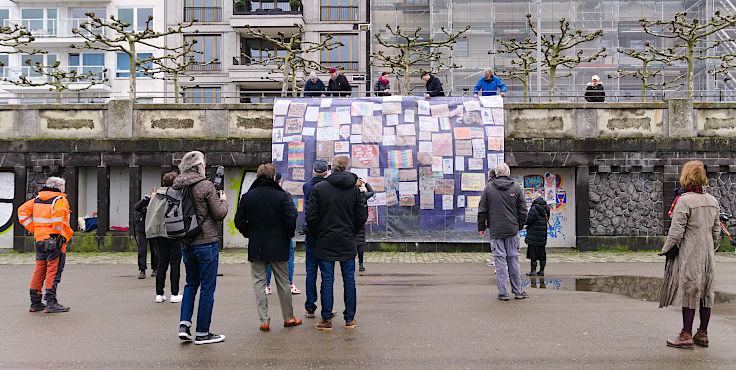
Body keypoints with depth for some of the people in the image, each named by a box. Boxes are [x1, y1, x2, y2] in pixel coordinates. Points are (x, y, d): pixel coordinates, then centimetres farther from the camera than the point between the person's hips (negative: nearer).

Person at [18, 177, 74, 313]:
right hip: (54, 239, -7)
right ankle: (51, 302, -7)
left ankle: (35, 302, 17)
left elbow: (22, 211, 11)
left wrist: (33, 229, 9)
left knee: (39, 270, 13)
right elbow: (58, 214, -26)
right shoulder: (60, 200, -7)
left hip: (39, 239, 7)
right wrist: (59, 232, -14)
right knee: (54, 271, -4)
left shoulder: (37, 199, 14)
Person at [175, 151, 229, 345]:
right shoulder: (206, 186, -13)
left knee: (191, 282, 21)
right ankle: (202, 333, 8)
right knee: (207, 287, 3)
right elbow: (219, 214, -10)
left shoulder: (176, 187, 6)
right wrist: (223, 201, 8)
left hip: (185, 243, 7)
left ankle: (184, 324, 11)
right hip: (206, 242, -6)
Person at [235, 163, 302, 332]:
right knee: (283, 282, 10)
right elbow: (291, 220, -13)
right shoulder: (282, 196, -8)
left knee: (259, 282, 8)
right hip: (278, 247, -1)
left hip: (256, 248, 2)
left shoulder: (247, 196, 1)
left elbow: (239, 221, 1)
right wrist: (288, 236, 3)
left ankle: (264, 320, 5)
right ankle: (288, 317, 18)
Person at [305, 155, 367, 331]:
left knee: (327, 280, 4)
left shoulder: (319, 188, -5)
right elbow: (362, 216, 1)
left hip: (326, 242, -1)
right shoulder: (354, 189, 1)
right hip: (347, 242, 1)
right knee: (349, 279, 9)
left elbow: (311, 217, -6)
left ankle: (327, 319, 8)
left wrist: (317, 234, 9)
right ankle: (350, 318, 15)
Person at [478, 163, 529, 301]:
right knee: (513, 259, 8)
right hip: (512, 230, 1)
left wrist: (482, 227, 11)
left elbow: (482, 209, 2)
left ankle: (502, 292, 0)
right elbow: (523, 209, 6)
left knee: (500, 259, 0)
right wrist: (520, 225, 17)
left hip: (496, 230, -1)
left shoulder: (489, 187, 0)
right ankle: (517, 291, 13)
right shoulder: (516, 187, 3)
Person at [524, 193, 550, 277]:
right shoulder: (547, 208, 7)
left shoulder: (534, 209, -15)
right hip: (543, 235, 7)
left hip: (534, 235, -7)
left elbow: (529, 220, -17)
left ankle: (533, 270, -1)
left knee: (532, 252, -1)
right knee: (542, 252, 12)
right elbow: (547, 219, 14)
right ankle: (542, 270, 15)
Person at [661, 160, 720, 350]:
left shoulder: (684, 200, -14)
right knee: (706, 291, 11)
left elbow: (676, 232, -16)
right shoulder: (713, 201, 8)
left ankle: (686, 335, 3)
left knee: (688, 291, -2)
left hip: (689, 254, -7)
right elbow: (716, 231, 13)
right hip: (708, 254, 7)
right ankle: (702, 334, 19)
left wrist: (665, 249, -3)